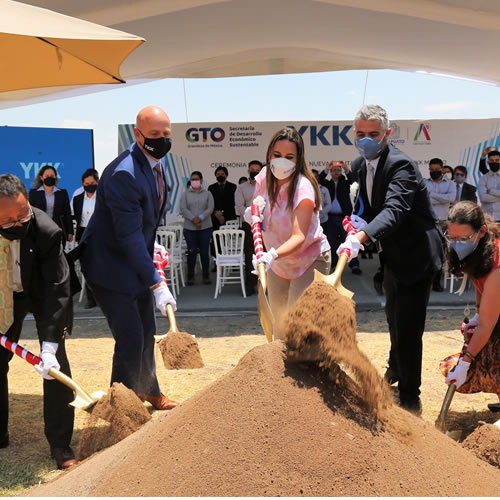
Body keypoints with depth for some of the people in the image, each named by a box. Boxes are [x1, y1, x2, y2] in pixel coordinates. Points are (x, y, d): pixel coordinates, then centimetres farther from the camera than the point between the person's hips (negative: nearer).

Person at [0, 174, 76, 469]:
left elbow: (58, 289, -33)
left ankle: (61, 446, -1)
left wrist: (49, 346, -37)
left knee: (57, 366, -11)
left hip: (43, 293, -3)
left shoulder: (47, 231, -35)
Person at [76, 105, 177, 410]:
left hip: (136, 261, 9)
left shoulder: (157, 163, 1)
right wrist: (157, 284, -30)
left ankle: (147, 389, 42)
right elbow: (129, 236, -30)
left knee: (146, 332, 20)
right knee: (130, 339, -6)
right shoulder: (124, 174, -28)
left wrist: (152, 243, 11)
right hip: (110, 266, -9)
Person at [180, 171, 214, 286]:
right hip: (189, 228, 0)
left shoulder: (207, 194, 9)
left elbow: (210, 208, -2)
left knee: (204, 252, 1)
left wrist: (200, 218, -17)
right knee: (192, 252, -2)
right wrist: (193, 219, -17)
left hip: (205, 227, 0)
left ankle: (206, 275, 13)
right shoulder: (185, 194, 9)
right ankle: (190, 276, 9)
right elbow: (183, 208, -3)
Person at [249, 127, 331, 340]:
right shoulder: (264, 177, -8)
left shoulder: (303, 188, -26)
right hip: (277, 265, 6)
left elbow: (299, 237, -35)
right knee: (279, 326, 14)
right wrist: (251, 215, -20)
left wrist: (273, 255, -53)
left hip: (309, 260, -6)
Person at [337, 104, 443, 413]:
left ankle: (410, 396, 9)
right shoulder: (360, 167, 2)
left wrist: (361, 237, -56)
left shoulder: (400, 165, -26)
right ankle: (396, 367, 53)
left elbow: (394, 210, -41)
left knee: (408, 326, -7)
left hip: (416, 254, -9)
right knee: (393, 317, 27)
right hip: (393, 254, 9)